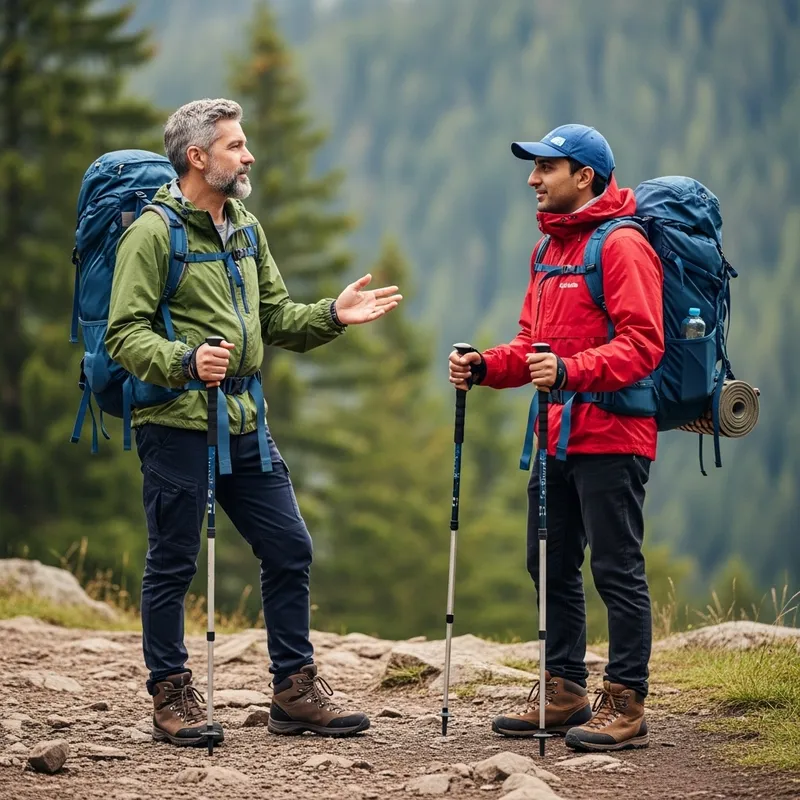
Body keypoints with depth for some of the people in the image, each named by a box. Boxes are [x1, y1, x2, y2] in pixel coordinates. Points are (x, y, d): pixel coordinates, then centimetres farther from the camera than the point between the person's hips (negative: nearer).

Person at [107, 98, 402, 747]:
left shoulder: (246, 230, 15)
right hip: (178, 425, -7)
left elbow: (276, 320, 18)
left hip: (245, 425, 7)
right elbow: (125, 334, -14)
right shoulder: (153, 233, -9)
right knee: (173, 564, 1)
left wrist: (332, 315, 1)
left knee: (290, 549, 8)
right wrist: (185, 360, -30)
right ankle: (172, 697, 13)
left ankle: (296, 691, 18)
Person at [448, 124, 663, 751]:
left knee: (617, 570, -5)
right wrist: (485, 366, 5)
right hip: (558, 437, 9)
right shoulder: (551, 249, 19)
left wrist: (572, 371, -30)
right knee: (551, 565, 12)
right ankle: (564, 694, 22)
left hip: (611, 438, -9)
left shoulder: (622, 246, -10)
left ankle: (626, 706, -1)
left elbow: (641, 344, -19)